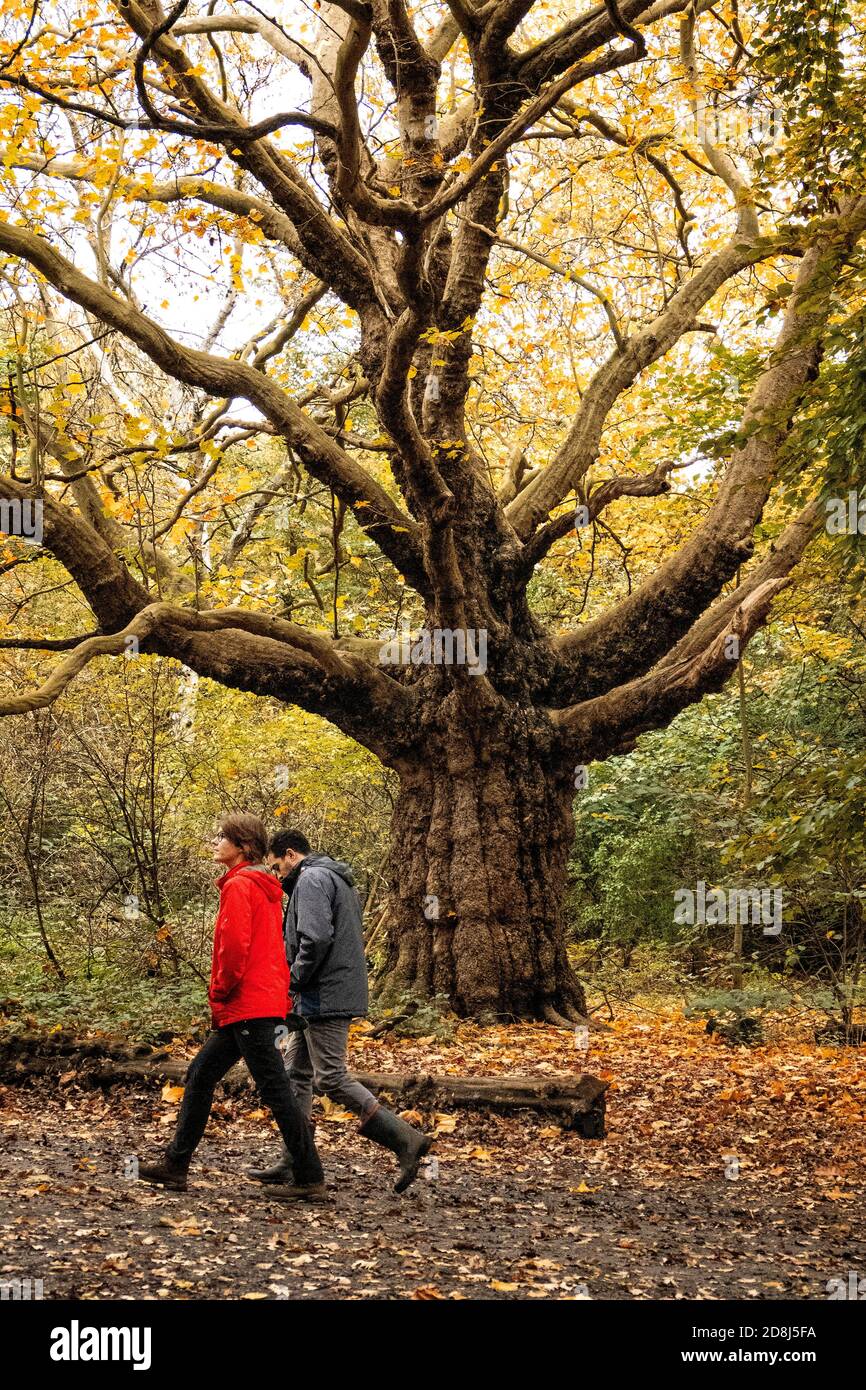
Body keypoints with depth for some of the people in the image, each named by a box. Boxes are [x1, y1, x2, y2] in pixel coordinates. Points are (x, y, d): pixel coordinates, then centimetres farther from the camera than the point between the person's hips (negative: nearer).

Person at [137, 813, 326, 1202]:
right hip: (267, 1002, 11)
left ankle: (309, 1179, -2)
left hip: (249, 1007, -11)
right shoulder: (263, 888, 18)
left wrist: (220, 991, -8)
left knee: (275, 1091, -6)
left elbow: (235, 945, -22)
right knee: (200, 1076, 15)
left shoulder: (239, 885, -12)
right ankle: (175, 1166, 22)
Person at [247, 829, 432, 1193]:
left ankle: (406, 1139, -10)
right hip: (324, 998, 11)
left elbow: (315, 939, -24)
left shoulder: (311, 879, -11)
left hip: (324, 997, -11)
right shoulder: (336, 879, 21)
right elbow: (349, 939, 23)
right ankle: (291, 1163, 14)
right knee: (296, 1073, 12)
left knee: (331, 1079, -9)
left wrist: (293, 982, -11)